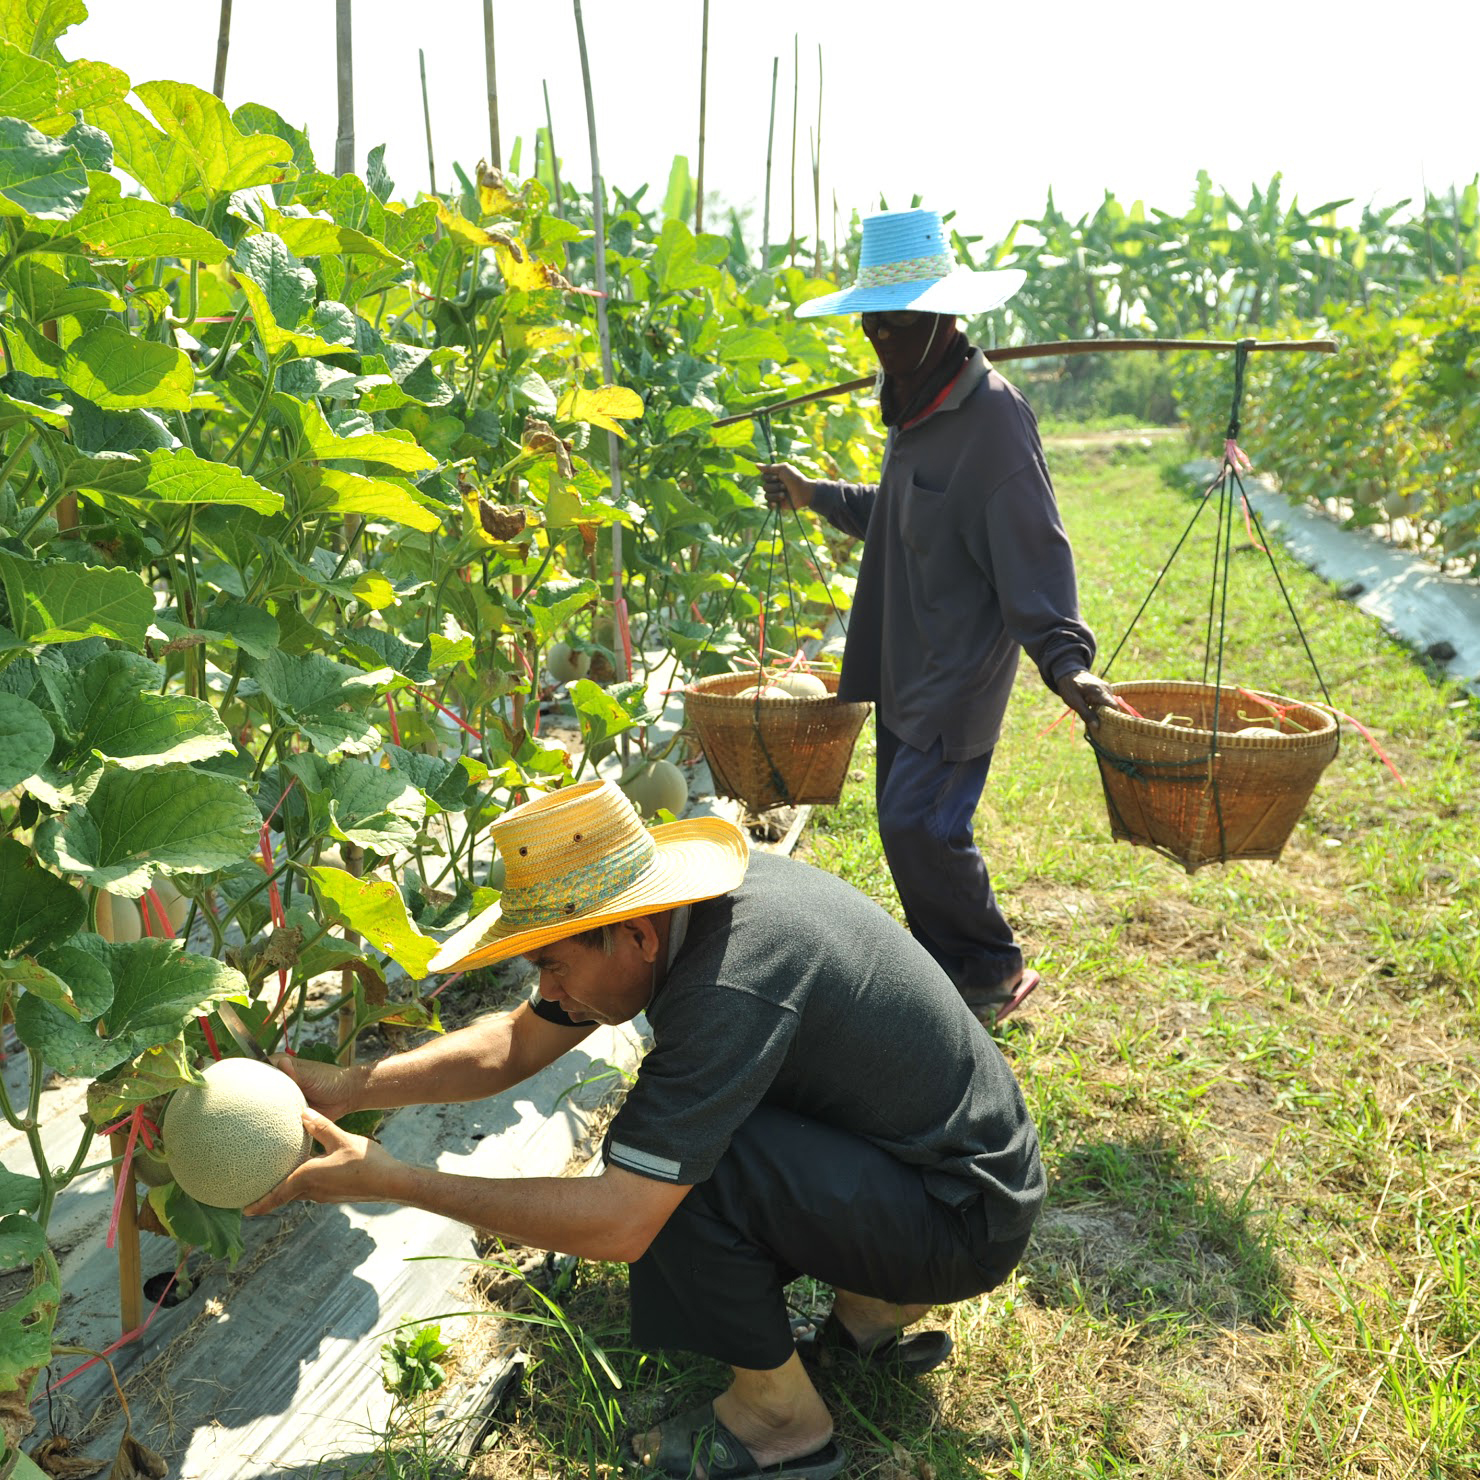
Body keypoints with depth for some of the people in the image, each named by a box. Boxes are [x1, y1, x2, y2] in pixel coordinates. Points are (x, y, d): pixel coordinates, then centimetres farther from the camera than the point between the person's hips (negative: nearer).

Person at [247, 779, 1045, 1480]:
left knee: (674, 1158, -24)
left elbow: (616, 1225, -30)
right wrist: (345, 1088, -4)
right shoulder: (669, 905, -5)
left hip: (970, 1219, -9)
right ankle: (879, 1308, 18)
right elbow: (515, 1043, 4)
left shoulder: (733, 982, -33)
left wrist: (394, 1182, -23)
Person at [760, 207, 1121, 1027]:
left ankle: (992, 974, 13)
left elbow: (1034, 552, -23)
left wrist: (1064, 658, -33)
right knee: (907, 821, 14)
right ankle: (943, 966, 31)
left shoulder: (992, 416, -18)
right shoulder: (916, 406, 12)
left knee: (918, 823, -10)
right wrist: (819, 496, 24)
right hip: (906, 665, 9)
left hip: (959, 671, -9)